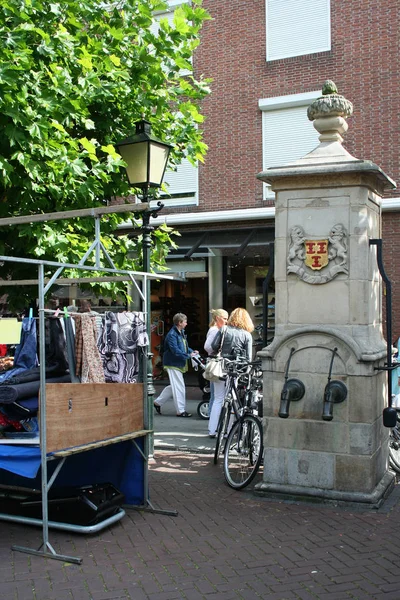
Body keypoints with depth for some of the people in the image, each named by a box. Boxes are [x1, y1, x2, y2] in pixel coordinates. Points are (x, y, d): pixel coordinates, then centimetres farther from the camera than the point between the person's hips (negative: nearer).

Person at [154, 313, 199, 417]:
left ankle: (158, 402, 28)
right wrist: (188, 355, -24)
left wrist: (192, 351, 2)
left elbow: (184, 346, 20)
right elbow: (176, 351, -26)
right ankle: (181, 411, 3)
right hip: (173, 364, -10)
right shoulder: (172, 335, -20)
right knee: (179, 387, -5)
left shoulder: (181, 332, 10)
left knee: (175, 386, 17)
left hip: (178, 364, 10)